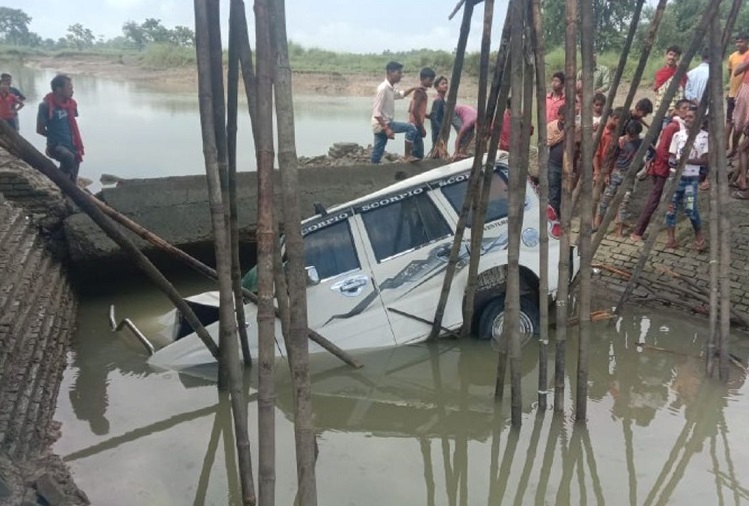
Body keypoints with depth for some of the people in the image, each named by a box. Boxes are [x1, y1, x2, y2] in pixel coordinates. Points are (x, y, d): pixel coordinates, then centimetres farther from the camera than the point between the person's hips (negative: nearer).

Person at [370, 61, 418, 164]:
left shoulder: (391, 89, 12)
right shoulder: (383, 88, -17)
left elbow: (401, 94, 36)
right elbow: (376, 112, -23)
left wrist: (413, 89, 20)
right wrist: (386, 128, -28)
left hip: (384, 125, 9)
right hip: (381, 125, -9)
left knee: (377, 156, 9)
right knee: (411, 128, -13)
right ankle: (407, 156, -7)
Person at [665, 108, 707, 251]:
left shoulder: (704, 136, -4)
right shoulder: (678, 135, 5)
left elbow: (705, 160, -6)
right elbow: (671, 156, 6)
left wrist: (686, 160, -18)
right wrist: (672, 161, -17)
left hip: (692, 178, -3)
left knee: (690, 208, -11)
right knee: (671, 207, -1)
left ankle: (699, 235, 14)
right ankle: (671, 238, 8)